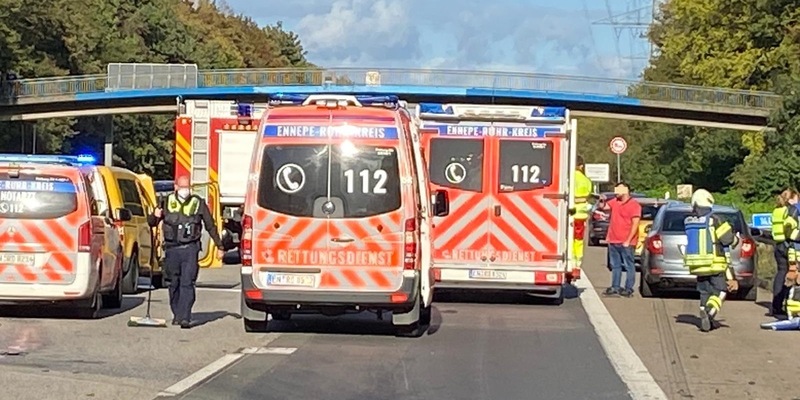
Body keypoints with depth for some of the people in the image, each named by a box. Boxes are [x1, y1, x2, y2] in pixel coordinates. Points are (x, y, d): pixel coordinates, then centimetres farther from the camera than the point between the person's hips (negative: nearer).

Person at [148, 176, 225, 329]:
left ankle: (185, 318, -16)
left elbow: (210, 226, 13)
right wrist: (155, 216, -11)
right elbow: (151, 222, 13)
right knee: (174, 284, 10)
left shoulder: (198, 203, 6)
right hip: (171, 248, 2)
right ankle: (177, 315, 22)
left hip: (190, 248, -2)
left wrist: (219, 246, 14)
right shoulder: (167, 202, 8)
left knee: (187, 283, -12)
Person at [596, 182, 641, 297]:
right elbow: (602, 207, 19)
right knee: (615, 265, 12)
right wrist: (602, 201, -5)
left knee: (629, 266, -1)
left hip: (625, 242, -8)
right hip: (613, 240, 8)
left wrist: (628, 241, -19)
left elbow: (635, 224, -15)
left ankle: (629, 289, 1)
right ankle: (615, 287, 18)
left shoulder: (634, 205, -11)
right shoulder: (615, 202, 11)